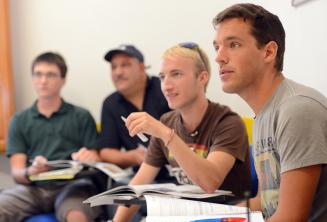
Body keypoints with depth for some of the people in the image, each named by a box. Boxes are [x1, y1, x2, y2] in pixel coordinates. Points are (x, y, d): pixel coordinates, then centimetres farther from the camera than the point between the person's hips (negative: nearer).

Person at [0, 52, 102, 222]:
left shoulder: (82, 117, 14)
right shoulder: (19, 120, 18)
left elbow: (96, 162, 9)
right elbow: (16, 171, 10)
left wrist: (89, 159, -16)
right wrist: (30, 172, -15)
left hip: (71, 184, -2)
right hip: (33, 187, 3)